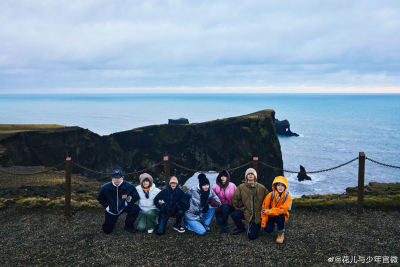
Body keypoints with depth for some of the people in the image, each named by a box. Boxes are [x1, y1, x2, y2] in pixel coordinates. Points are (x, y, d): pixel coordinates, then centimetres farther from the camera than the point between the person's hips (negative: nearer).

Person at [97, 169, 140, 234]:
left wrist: (127, 202, -15)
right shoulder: (105, 188, -16)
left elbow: (136, 197, -5)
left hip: (123, 207, 0)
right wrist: (107, 206, -7)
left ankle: (128, 226, -3)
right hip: (112, 210, 0)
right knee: (107, 230, 3)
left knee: (135, 209, -29)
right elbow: (100, 199, 3)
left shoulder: (129, 186, -18)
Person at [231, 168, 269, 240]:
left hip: (257, 215, -1)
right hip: (246, 212, 1)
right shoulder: (241, 187, -3)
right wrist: (240, 208, 1)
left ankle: (256, 226, 25)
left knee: (252, 235, -12)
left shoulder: (262, 188, -2)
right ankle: (241, 228, 4)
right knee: (234, 215, -29)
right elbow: (234, 198, 5)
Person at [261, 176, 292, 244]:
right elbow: (264, 208, -13)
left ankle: (281, 233, -7)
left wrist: (268, 212, -29)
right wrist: (263, 222, -15)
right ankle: (272, 224, 18)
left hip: (281, 216, -1)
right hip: (271, 216, 1)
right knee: (268, 229, -21)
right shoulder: (271, 195, -16)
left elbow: (282, 209, -25)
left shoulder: (288, 196, -18)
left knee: (279, 217, -35)